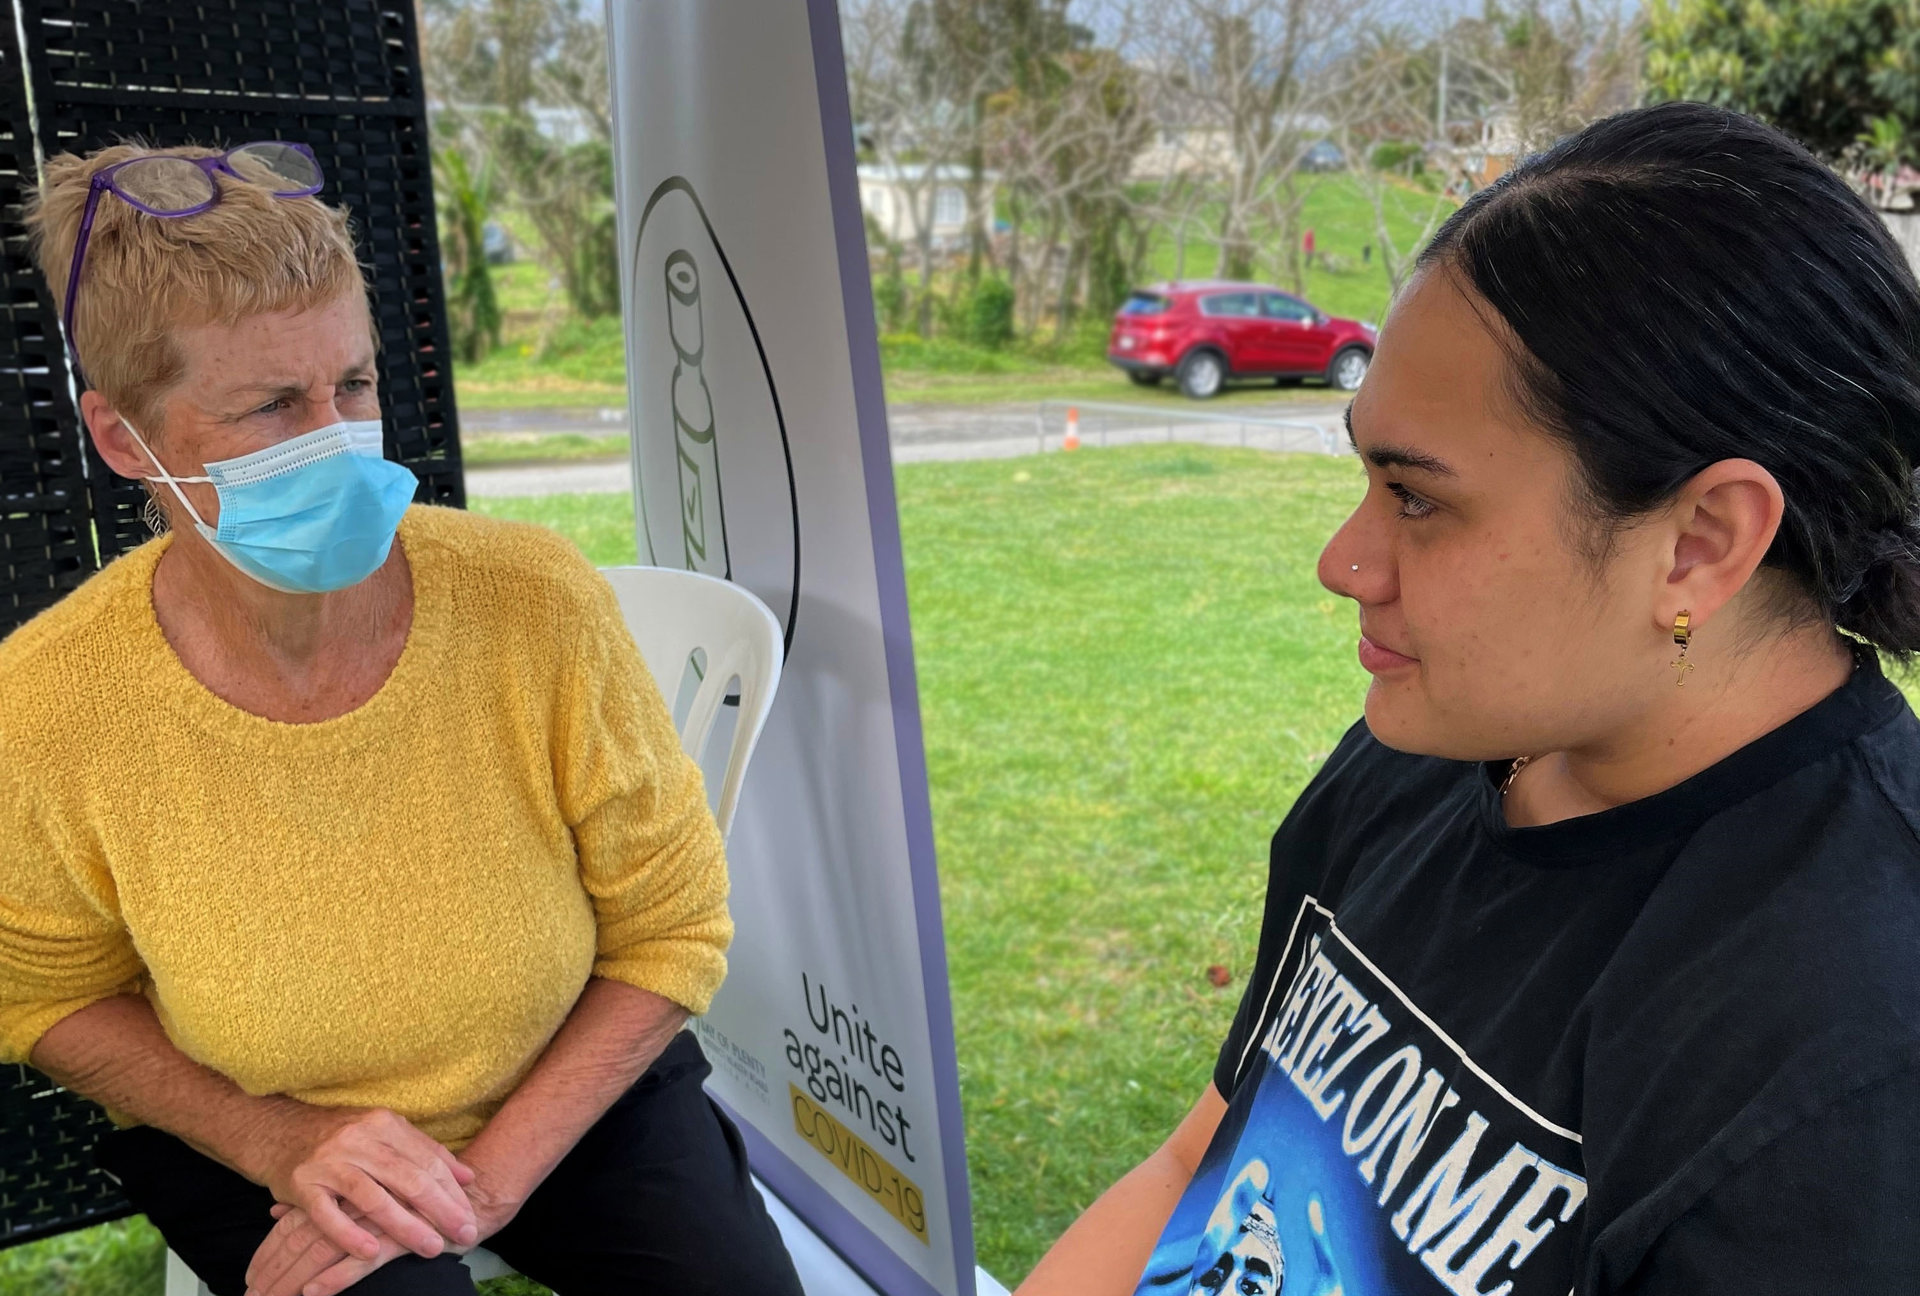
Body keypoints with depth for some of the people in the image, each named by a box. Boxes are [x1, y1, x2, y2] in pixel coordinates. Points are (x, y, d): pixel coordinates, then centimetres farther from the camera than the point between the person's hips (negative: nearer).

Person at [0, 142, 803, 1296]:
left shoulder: (538, 605, -23)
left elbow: (671, 934, -11)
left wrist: (489, 1176, -18)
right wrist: (281, 1144, -16)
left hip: (577, 1091, 1)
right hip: (257, 1143, 0)